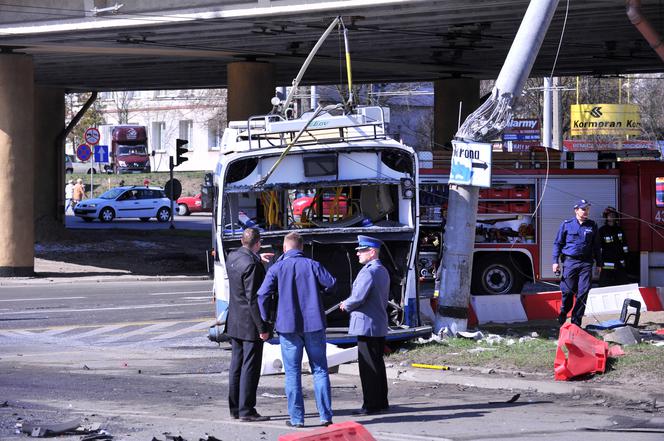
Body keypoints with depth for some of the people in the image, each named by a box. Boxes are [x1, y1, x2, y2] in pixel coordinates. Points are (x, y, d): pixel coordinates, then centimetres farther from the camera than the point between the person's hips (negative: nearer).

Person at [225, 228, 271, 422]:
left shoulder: (232, 257, 5)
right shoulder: (252, 264, -21)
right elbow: (253, 298, -22)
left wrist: (258, 259, 35)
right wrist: (262, 328, -18)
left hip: (235, 322, 9)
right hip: (250, 325, -9)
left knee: (236, 365, 13)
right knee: (250, 367, -4)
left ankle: (235, 408, 18)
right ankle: (246, 410, -3)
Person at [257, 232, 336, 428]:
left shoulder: (277, 268, -1)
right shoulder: (313, 265, 1)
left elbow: (263, 295, -8)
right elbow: (331, 284, -6)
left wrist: (265, 321, 5)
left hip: (288, 326, -1)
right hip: (314, 324, 1)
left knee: (292, 373, 5)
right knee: (320, 370, 7)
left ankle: (297, 418, 3)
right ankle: (326, 415, 3)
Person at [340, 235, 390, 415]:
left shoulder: (368, 272, -18)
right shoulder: (383, 271, 14)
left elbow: (358, 298, -22)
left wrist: (346, 305, -1)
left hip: (367, 326, -10)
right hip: (380, 325, 10)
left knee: (368, 366, -6)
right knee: (378, 364, 16)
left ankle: (371, 405, -4)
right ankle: (381, 402, 22)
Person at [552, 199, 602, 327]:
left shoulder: (592, 226, 11)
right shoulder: (567, 225, 3)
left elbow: (596, 246, 18)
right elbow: (558, 243, 5)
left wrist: (599, 263, 16)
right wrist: (555, 261, -2)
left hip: (586, 263, 2)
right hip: (570, 261, -2)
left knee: (583, 292, -3)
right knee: (568, 290, -1)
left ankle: (576, 320, 5)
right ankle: (563, 313, 24)